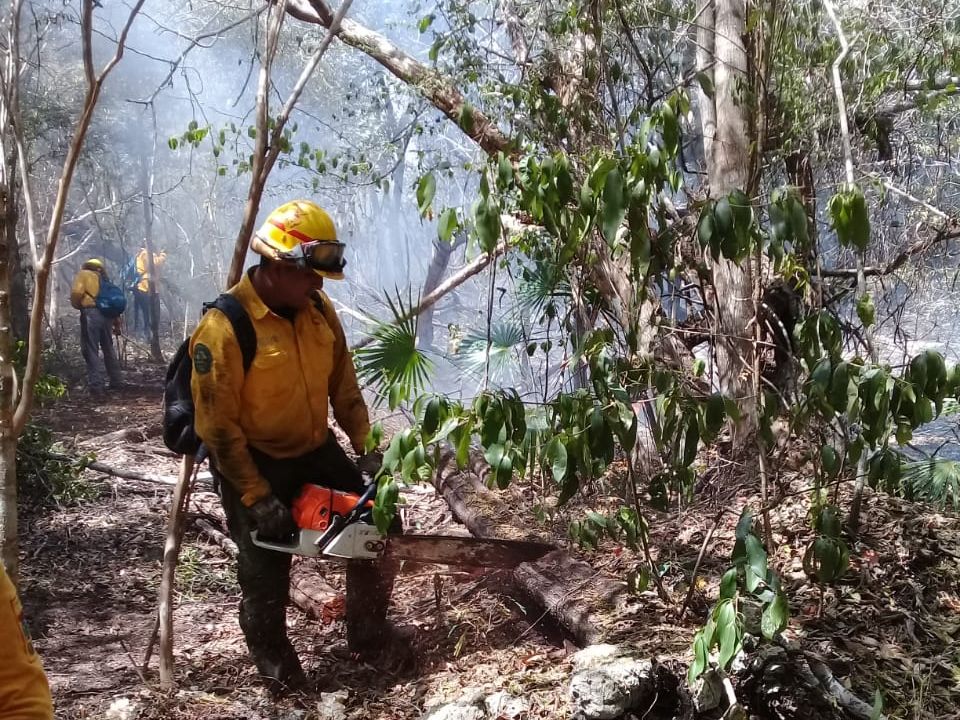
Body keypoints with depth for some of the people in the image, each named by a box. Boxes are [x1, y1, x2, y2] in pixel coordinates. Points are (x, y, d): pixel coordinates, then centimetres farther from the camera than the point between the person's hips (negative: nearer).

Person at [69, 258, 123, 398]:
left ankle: (97, 387, -10)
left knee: (91, 351, -4)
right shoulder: (103, 277, 23)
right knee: (108, 349, 20)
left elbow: (76, 292, -10)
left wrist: (76, 305, 11)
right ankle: (117, 382, 26)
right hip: (106, 313, 6)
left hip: (90, 313, -6)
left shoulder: (83, 274, 7)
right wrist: (117, 321, 19)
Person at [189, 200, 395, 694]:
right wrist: (257, 497, -21)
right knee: (266, 573, 3)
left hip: (316, 450, 6)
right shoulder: (224, 328, -26)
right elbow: (218, 426, -23)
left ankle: (369, 634, 28)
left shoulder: (319, 310, -5)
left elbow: (344, 386, 6)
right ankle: (275, 666, 30)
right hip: (254, 464, -6)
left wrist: (366, 448, 0)